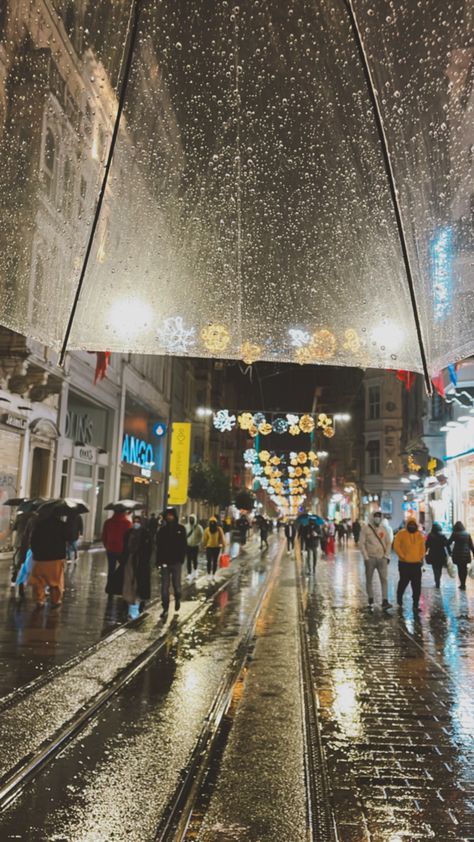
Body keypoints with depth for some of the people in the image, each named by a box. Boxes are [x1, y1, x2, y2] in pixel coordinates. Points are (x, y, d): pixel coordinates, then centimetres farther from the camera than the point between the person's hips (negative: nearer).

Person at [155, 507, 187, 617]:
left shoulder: (180, 528, -1)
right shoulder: (162, 529, 3)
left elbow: (184, 545, -1)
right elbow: (158, 546, 3)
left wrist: (182, 558, -8)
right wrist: (159, 560, -3)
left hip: (176, 561, -1)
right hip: (165, 561, 1)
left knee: (176, 584, 6)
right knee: (165, 586, 2)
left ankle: (177, 599, 35)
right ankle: (165, 607, 10)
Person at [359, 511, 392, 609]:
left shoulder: (383, 528, 7)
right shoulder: (366, 528, -3)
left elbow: (388, 543, 11)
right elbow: (362, 544, -5)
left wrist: (387, 555, 2)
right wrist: (366, 557, -10)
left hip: (382, 558, 2)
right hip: (370, 558, -2)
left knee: (384, 579, -7)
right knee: (369, 580, 7)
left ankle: (385, 601, -9)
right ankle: (370, 600, 20)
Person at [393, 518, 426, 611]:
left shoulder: (419, 535, 8)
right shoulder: (401, 533, -6)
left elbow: (422, 547, 17)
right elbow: (396, 546, -8)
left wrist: (421, 557, 6)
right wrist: (402, 557, -12)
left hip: (417, 563, 3)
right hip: (404, 563, -3)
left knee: (417, 585, 1)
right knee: (404, 582, 8)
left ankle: (416, 604, 8)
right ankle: (399, 598, 31)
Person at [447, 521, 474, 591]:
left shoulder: (454, 534, -5)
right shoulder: (467, 534, 4)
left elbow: (448, 544, -7)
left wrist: (450, 552, 5)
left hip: (457, 554, -3)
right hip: (466, 554, 3)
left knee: (460, 569, 3)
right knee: (464, 569, 13)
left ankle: (462, 584, 0)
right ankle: (463, 584, 15)